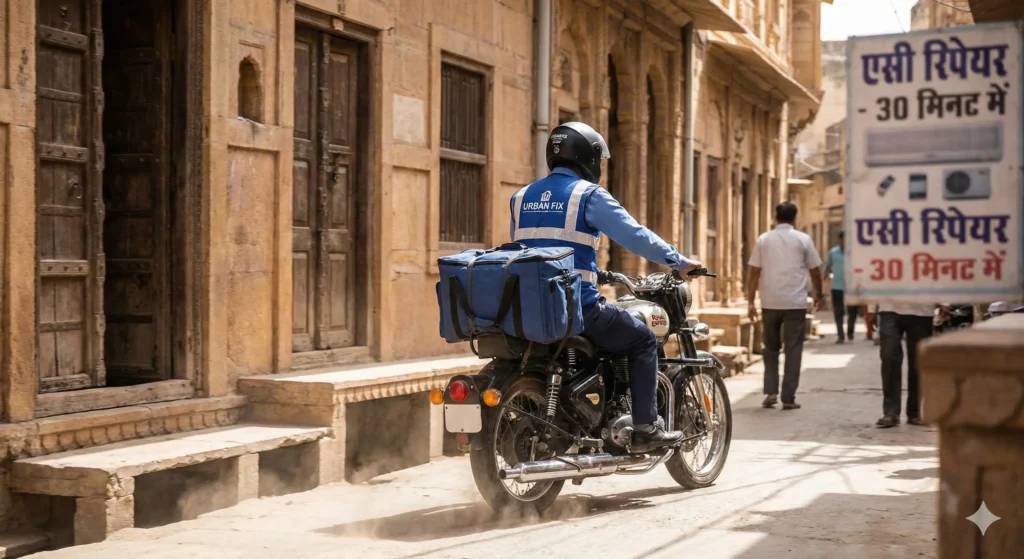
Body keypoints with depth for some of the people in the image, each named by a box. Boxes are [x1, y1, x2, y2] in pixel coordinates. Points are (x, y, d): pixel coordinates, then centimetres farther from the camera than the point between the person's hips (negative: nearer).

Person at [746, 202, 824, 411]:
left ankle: (770, 392, 7)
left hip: (770, 303, 2)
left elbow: (754, 273, 1)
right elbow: (815, 271, 5)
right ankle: (788, 398, 2)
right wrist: (818, 295, 20)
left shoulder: (763, 240, 4)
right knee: (793, 349, 4)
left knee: (771, 348, 16)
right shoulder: (803, 239, 1)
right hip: (795, 303, -2)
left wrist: (750, 301, 5)